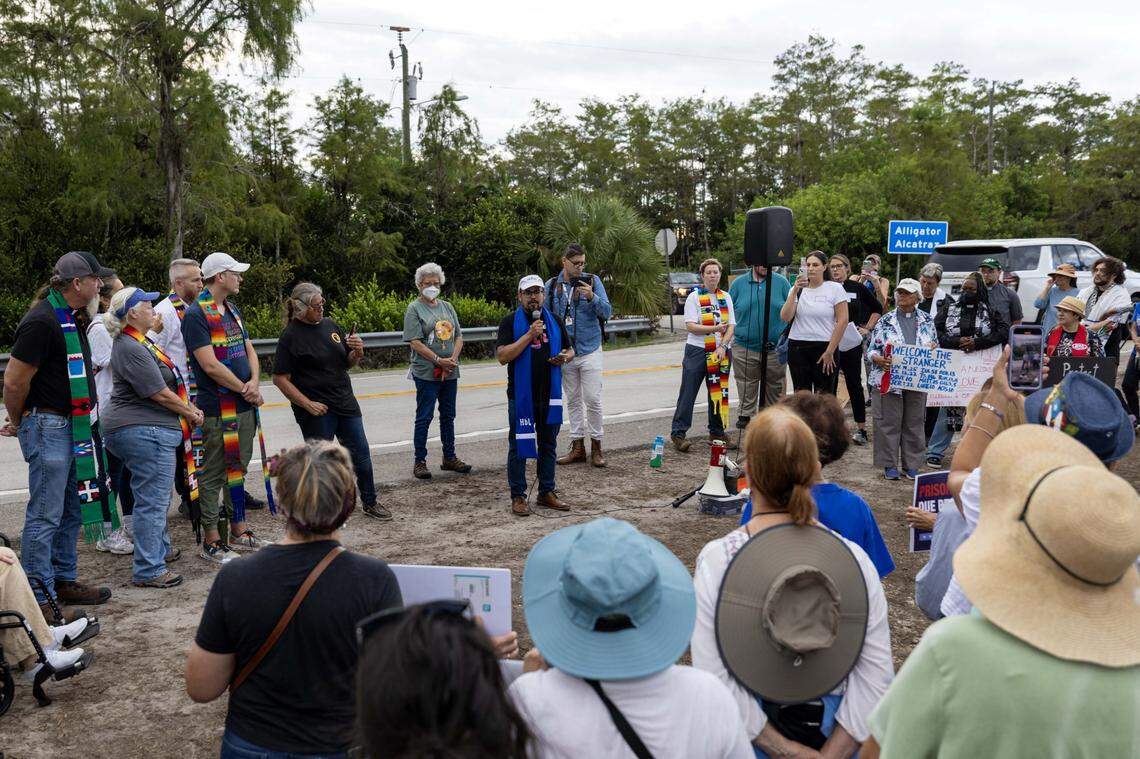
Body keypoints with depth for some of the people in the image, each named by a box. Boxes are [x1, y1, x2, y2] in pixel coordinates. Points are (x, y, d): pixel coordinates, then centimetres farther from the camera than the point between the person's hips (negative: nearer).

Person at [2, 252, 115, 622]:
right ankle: (38, 598, 3)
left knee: (72, 509, 16)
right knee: (45, 515, -4)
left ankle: (64, 580, 28)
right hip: (47, 427, -10)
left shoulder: (72, 318, 12)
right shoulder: (42, 321, -18)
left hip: (73, 425, 10)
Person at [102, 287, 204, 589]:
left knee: (155, 497, 23)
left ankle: (160, 549, 38)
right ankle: (148, 571, -2)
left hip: (144, 430, 11)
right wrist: (190, 413, -5)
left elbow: (168, 383, 22)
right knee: (152, 501, -7)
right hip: (145, 431, -11)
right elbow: (158, 393, -18)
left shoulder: (140, 343, 16)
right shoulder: (130, 348, -17)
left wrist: (188, 407, 11)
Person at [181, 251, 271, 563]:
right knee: (214, 475, -1)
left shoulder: (233, 310, 15)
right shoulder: (196, 314, -13)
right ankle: (211, 542, 7)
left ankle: (238, 531, 26)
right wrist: (245, 390, -11)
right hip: (218, 408, -8)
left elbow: (249, 350, 14)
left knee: (237, 468, 16)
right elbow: (210, 365, -19)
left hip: (244, 406, 8)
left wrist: (254, 382, -5)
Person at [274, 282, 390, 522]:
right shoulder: (290, 336, -10)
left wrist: (358, 351, -7)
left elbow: (349, 363, 16)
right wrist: (307, 404, -18)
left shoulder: (330, 325, 7)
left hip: (346, 403, 6)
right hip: (317, 411, -6)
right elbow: (280, 378, -12)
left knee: (361, 454, 11)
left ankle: (370, 503, 26)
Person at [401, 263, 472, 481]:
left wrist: (453, 359, -6)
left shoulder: (447, 307, 13)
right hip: (426, 373, -6)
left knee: (448, 416, 13)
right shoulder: (414, 309, -5)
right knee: (424, 417, -2)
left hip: (450, 372, 6)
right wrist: (439, 360, -19)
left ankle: (449, 458, 24)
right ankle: (419, 462, 5)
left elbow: (458, 336, 11)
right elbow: (415, 342, -13)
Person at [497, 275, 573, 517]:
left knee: (548, 445, 12)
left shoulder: (554, 321, 10)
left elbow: (569, 349, 20)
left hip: (550, 396, 4)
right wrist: (529, 335, -21)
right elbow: (502, 356, -15)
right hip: (521, 396, -4)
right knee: (519, 446, 1)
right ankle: (518, 497, 10)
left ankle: (547, 492, 23)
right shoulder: (510, 322, -4)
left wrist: (564, 357, -4)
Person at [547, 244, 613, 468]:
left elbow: (607, 312, -7)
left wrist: (592, 297, -24)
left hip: (589, 350, -2)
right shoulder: (552, 285, 3)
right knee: (572, 401, 9)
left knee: (593, 399, -4)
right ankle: (577, 447, 18)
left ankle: (596, 447, 8)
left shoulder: (593, 281, -2)